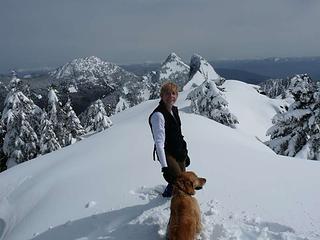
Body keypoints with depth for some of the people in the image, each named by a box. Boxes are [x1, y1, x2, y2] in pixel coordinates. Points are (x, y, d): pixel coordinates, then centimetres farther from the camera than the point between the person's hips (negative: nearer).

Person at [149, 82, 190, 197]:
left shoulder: (174, 110, 6)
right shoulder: (158, 115, -22)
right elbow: (159, 142, -26)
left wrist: (185, 153, 19)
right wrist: (164, 166, -28)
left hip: (179, 153, 8)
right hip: (168, 154, -8)